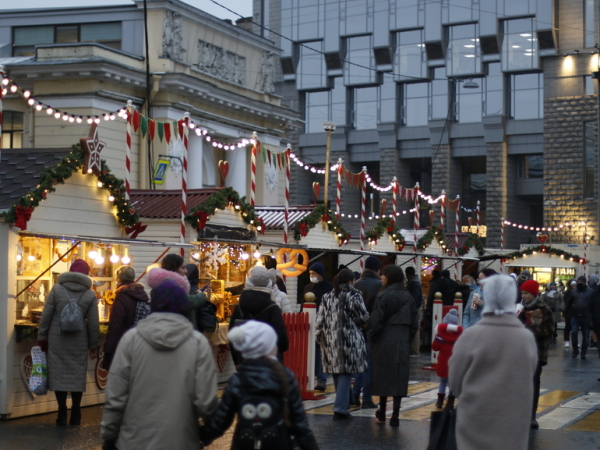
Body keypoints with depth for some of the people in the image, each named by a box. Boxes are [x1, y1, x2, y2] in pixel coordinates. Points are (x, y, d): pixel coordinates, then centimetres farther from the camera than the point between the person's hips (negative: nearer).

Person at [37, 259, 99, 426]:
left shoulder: (57, 289, -1)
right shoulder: (90, 294, 0)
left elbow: (46, 315, -2)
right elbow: (93, 323, 1)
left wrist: (42, 337, 6)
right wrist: (93, 345, 9)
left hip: (57, 340, 0)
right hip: (79, 341, 1)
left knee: (58, 373, 5)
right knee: (77, 375, 8)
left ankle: (62, 414, 4)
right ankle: (75, 414, 11)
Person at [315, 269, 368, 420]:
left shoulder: (327, 297, 9)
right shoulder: (353, 295, -6)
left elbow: (320, 321, 8)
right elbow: (363, 317, -6)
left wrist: (320, 337, 16)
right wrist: (362, 324, 16)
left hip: (330, 340, 5)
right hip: (349, 341, -5)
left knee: (336, 372, 13)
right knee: (345, 373, -2)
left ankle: (342, 404, 23)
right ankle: (340, 408, -6)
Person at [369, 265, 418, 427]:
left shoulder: (384, 295, -11)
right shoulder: (408, 297, 5)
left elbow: (376, 320, -13)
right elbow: (414, 323, 8)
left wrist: (372, 337, -1)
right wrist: (408, 339, 16)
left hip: (385, 341, -4)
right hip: (402, 342, 4)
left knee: (383, 375, 9)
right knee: (399, 377, 4)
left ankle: (382, 412, 19)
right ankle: (395, 415, 1)